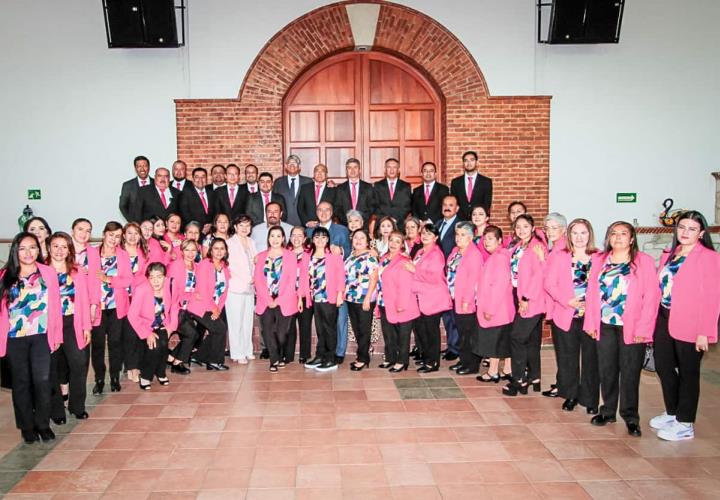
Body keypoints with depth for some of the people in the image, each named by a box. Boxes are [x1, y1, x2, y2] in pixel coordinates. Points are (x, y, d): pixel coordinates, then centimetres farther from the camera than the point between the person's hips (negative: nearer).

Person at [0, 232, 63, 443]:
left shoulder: (49, 273, 1)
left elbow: (55, 306, 2)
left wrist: (57, 335, 3)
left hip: (41, 336, 0)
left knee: (42, 380, -1)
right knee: (21, 382, 9)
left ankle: (43, 424, 15)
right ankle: (27, 426, 22)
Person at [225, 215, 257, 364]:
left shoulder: (251, 242, 16)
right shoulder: (230, 243, -4)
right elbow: (229, 266, -10)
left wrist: (254, 278, 1)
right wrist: (246, 280, -10)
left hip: (249, 287, 6)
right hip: (235, 287, -6)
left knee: (248, 321, 10)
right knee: (236, 322, -4)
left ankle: (247, 351, 19)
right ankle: (237, 354, 1)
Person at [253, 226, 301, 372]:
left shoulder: (290, 256, 3)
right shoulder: (261, 256, 11)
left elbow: (292, 280, -3)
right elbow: (258, 280, 4)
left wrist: (278, 300, -9)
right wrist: (268, 300, -8)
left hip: (284, 302, -2)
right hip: (265, 302, 2)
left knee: (281, 333, -4)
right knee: (267, 331, -11)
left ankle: (276, 357, 21)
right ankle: (275, 360, 3)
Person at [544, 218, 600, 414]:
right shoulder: (559, 256, 5)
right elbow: (549, 284, -1)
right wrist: (568, 301, -13)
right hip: (566, 315, 1)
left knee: (591, 357, 1)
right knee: (568, 357, 7)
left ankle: (590, 399, 15)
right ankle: (571, 395, 23)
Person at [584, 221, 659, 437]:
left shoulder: (644, 261, -1)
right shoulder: (600, 261, 10)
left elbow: (651, 297, -6)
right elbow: (592, 293, 9)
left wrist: (643, 328, -12)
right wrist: (591, 323, 2)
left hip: (632, 328, -3)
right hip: (605, 326, 3)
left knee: (630, 373, 2)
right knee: (606, 370, 9)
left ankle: (630, 417, 14)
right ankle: (608, 411, 23)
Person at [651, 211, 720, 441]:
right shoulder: (669, 255, 12)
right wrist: (656, 320, 4)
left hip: (689, 325, -6)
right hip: (664, 319, 7)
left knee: (687, 372, 4)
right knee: (663, 366, 14)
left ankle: (685, 424, 17)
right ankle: (671, 413, 33)